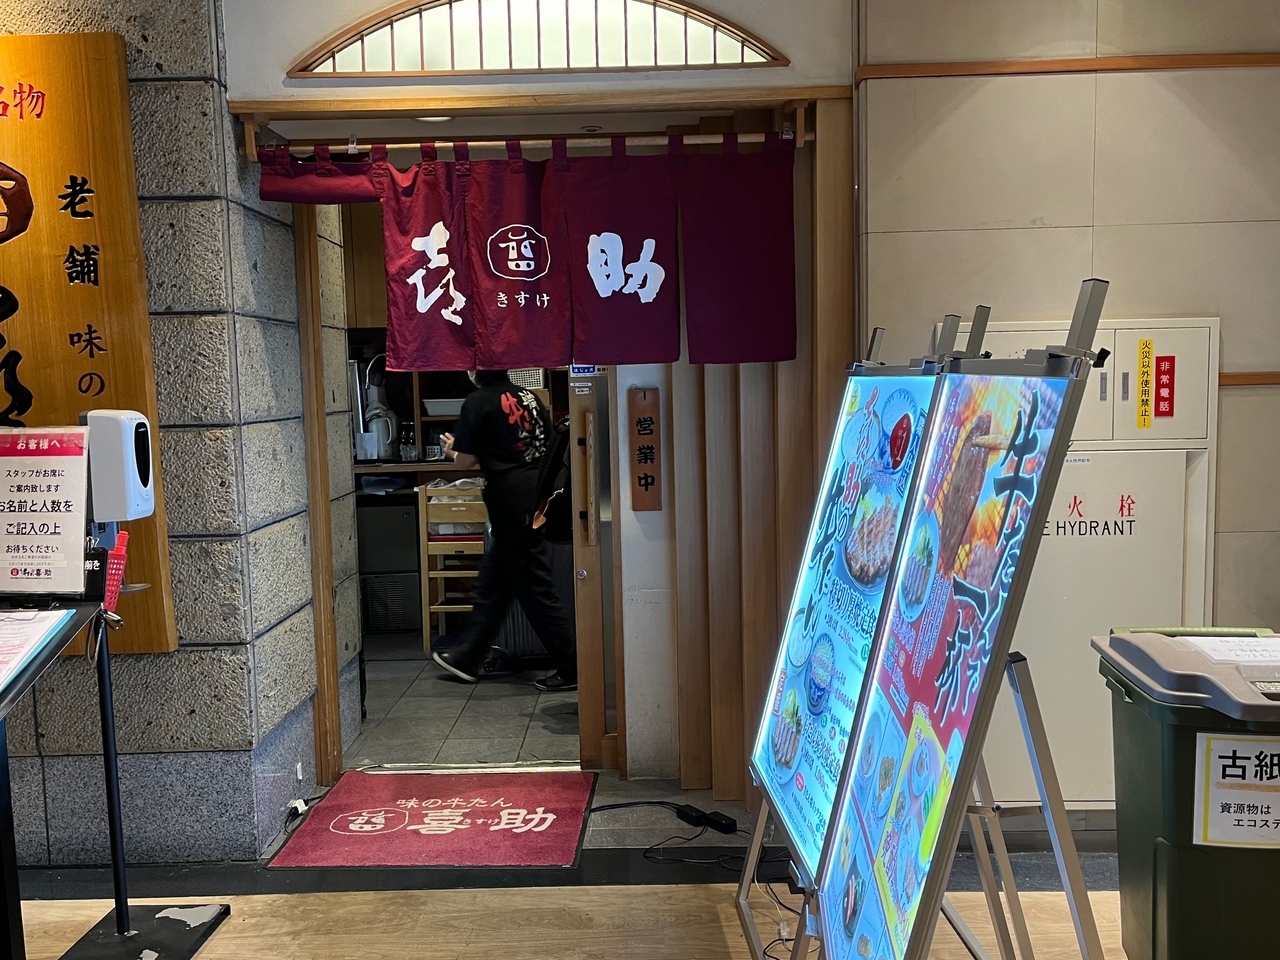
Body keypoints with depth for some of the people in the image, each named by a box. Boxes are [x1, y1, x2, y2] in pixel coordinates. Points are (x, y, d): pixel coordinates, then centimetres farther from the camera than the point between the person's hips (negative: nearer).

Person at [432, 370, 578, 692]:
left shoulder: (478, 402, -8)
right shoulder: (529, 396, 12)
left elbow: (466, 460, -8)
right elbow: (550, 446, 18)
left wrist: (453, 450, 16)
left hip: (512, 502, -8)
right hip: (539, 493, 8)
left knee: (534, 587, 0)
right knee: (492, 581, 17)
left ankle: (571, 668, 5)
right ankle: (467, 657, 28)